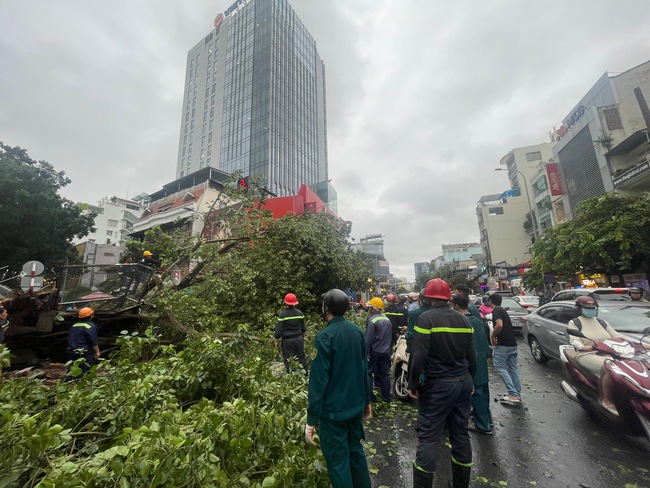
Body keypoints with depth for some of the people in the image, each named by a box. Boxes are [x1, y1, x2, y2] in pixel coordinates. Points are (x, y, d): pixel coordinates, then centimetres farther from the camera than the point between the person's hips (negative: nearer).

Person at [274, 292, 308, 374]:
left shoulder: (282, 314, -15)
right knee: (301, 357, 18)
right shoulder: (300, 313, -2)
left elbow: (279, 330, -13)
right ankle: (305, 373, 27)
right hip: (299, 339, 4)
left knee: (288, 360, 8)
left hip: (287, 340, -4)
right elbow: (303, 328, 7)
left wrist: (277, 341, 1)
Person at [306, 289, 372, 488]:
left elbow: (319, 380, -20)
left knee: (338, 461, 11)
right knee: (356, 450, 24)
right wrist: (366, 400, 17)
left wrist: (311, 420, -12)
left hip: (333, 409, -6)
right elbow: (364, 369, 6)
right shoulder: (358, 331, -2)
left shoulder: (324, 336, -21)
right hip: (356, 404, 6)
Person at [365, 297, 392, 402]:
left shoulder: (372, 320, -19)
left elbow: (368, 338, -20)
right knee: (385, 374, 15)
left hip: (374, 351, -6)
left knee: (369, 372, 8)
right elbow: (390, 337, 13)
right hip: (386, 352, 7)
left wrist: (365, 352, -14)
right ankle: (386, 397, 24)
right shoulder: (387, 319, 4)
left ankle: (369, 396, 11)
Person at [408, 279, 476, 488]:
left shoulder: (426, 318, -16)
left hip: (438, 385, -7)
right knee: (460, 433, 19)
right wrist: (468, 380, 23)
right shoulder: (463, 319, 4)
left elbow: (418, 356, -20)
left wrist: (413, 383, -8)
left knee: (428, 437, 3)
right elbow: (471, 356, 9)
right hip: (463, 383, 7)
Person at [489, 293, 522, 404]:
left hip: (503, 344, -9)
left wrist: (493, 336, -16)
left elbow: (499, 325, -30)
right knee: (513, 368, 13)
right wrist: (495, 335, 22)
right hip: (513, 344, 9)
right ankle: (517, 395, 19)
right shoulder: (503, 310, 16)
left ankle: (513, 394, -5)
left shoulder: (496, 311, -14)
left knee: (499, 366, -2)